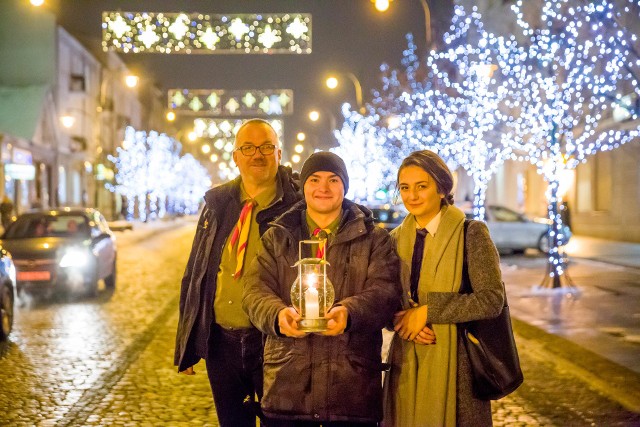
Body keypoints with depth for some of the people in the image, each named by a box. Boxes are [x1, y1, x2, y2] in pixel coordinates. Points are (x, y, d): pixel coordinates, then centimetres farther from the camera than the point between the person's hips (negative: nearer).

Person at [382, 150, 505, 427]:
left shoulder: (471, 234, -6)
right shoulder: (396, 238, 8)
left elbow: (491, 300, -15)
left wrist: (427, 311, -16)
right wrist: (403, 322, -11)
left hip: (455, 364, -4)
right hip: (406, 365, 4)